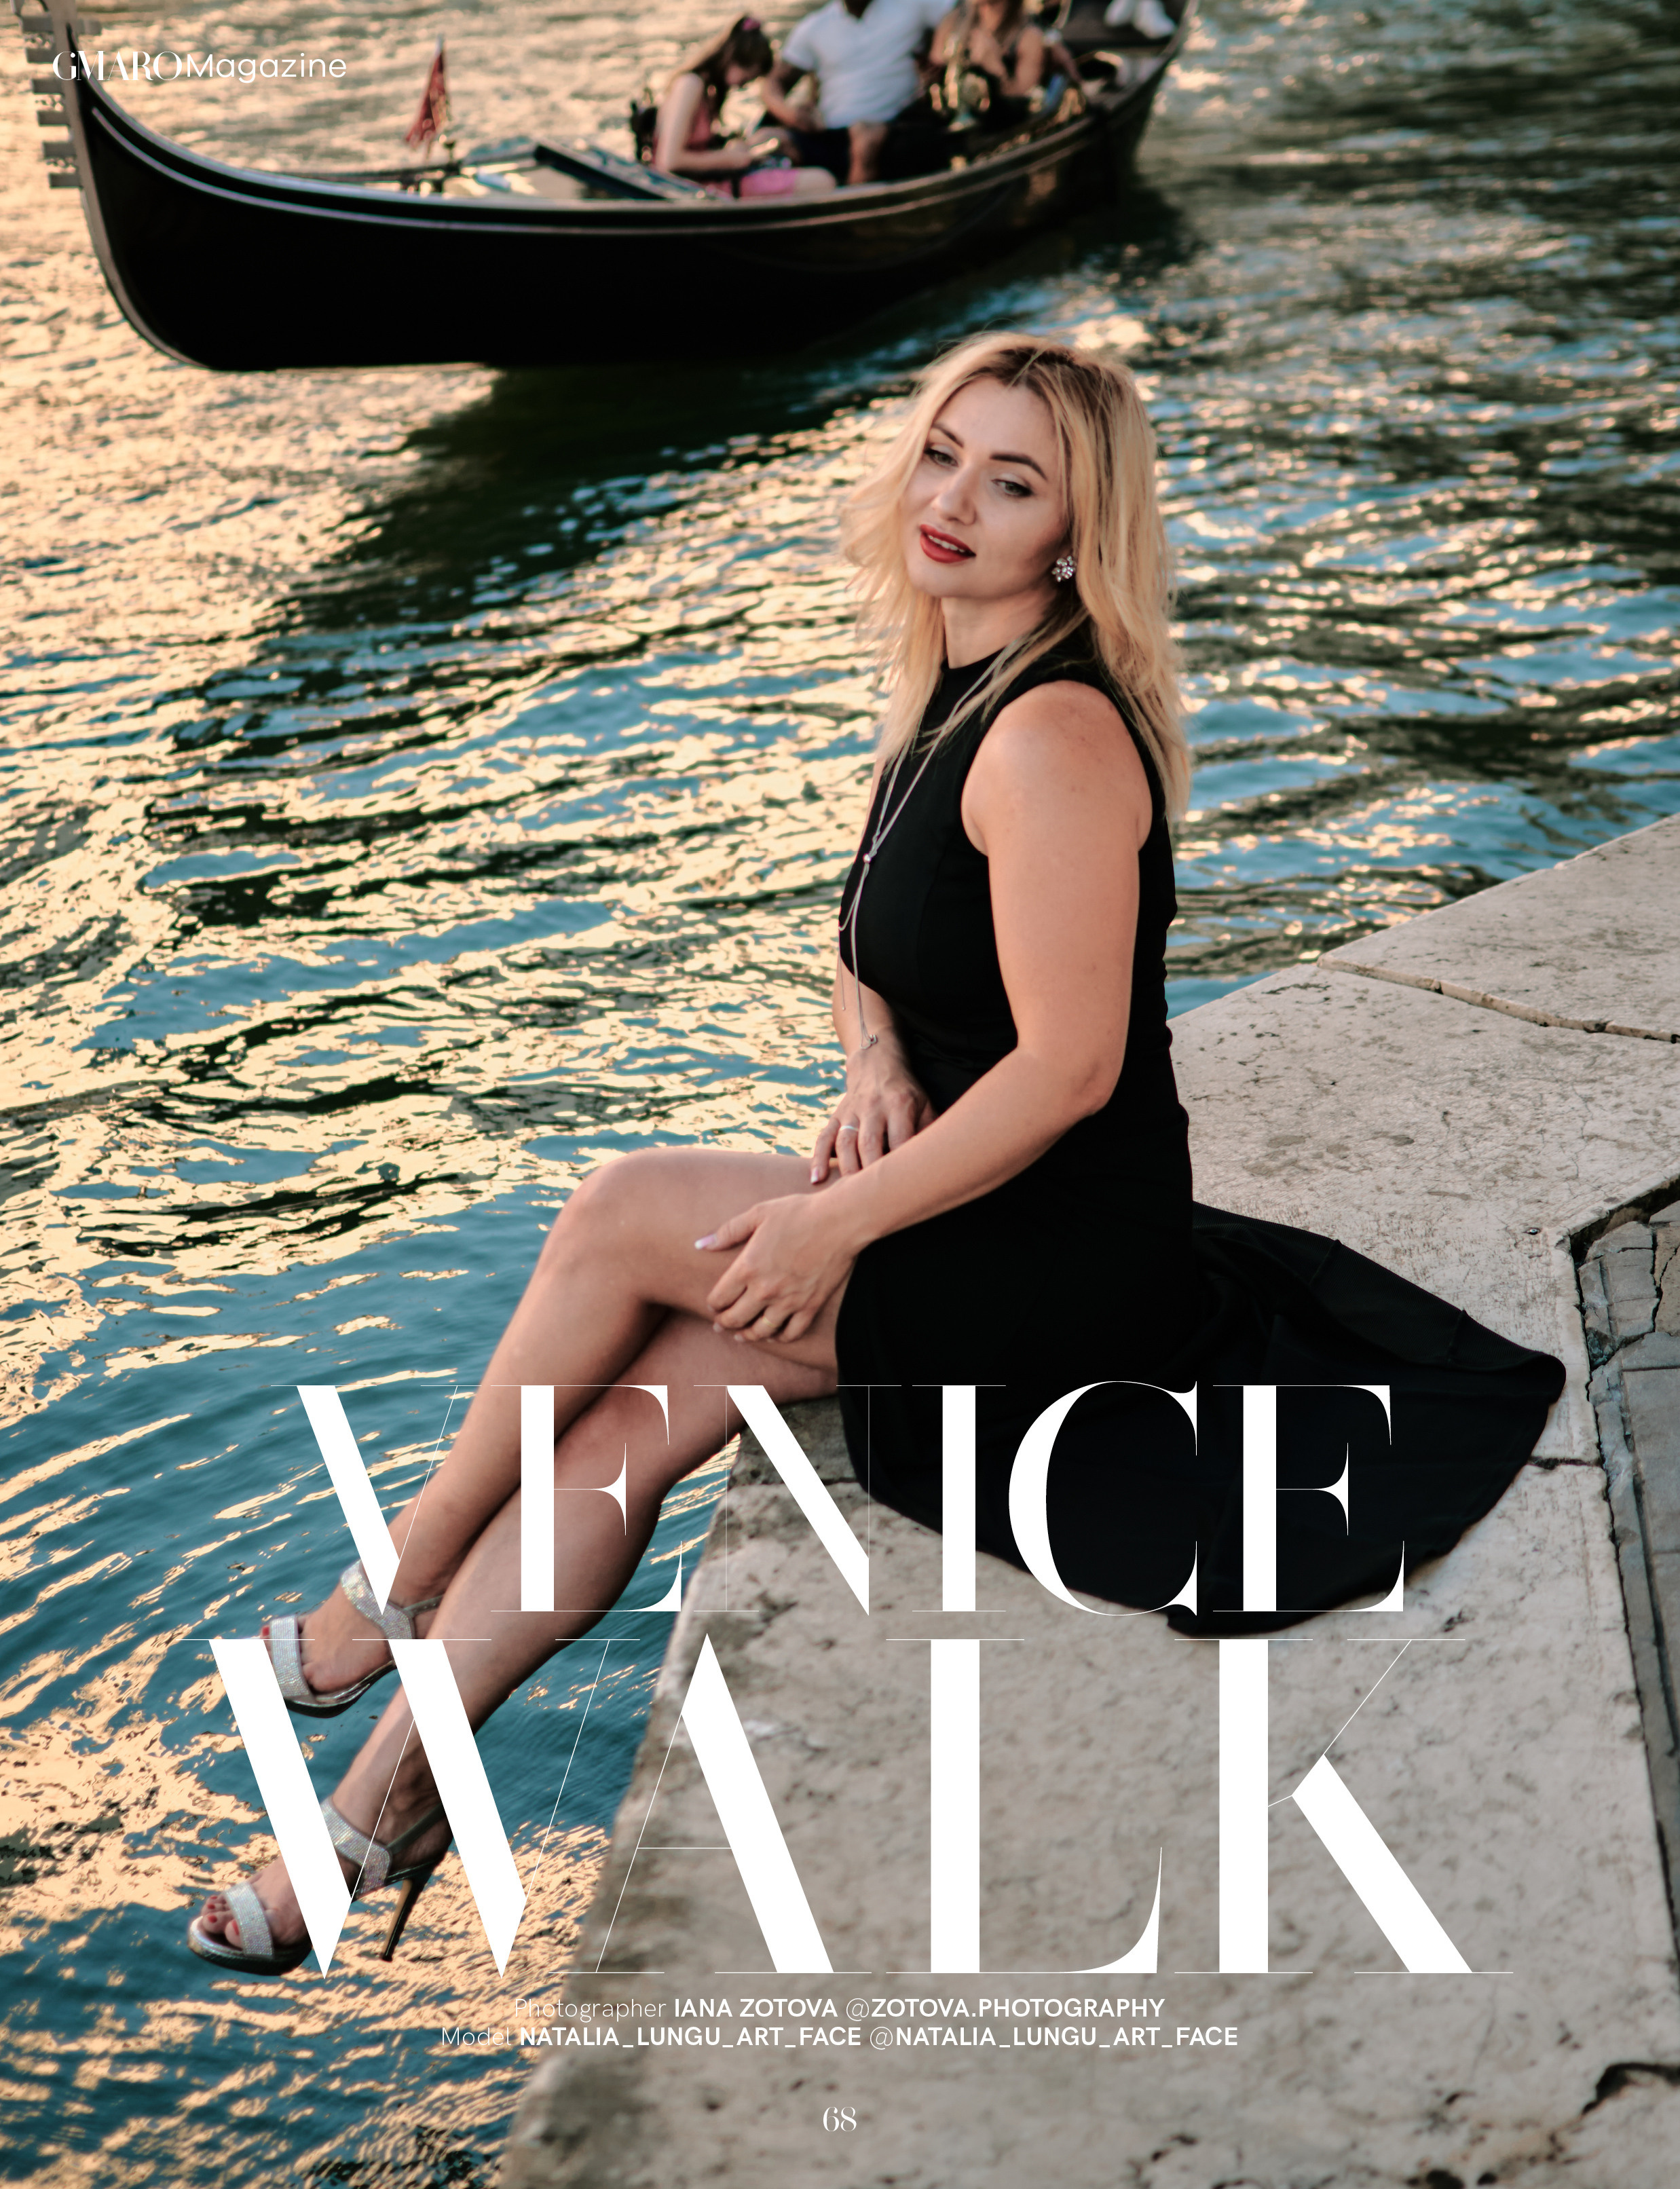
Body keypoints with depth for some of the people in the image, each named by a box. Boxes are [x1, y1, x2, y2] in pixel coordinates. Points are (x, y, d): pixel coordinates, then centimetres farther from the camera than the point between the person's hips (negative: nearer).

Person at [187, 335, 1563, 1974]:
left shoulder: (1054, 736, -22)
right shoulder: (947, 695, 9)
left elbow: (1068, 1067, -24)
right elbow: (869, 956, 19)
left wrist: (840, 1223, -19)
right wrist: (877, 1064, -3)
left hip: (1067, 1257, -8)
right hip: (973, 1219, 8)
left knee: (623, 1213, -13)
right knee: (627, 1413, -6)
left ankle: (405, 1575, 7)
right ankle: (389, 1793, 0)